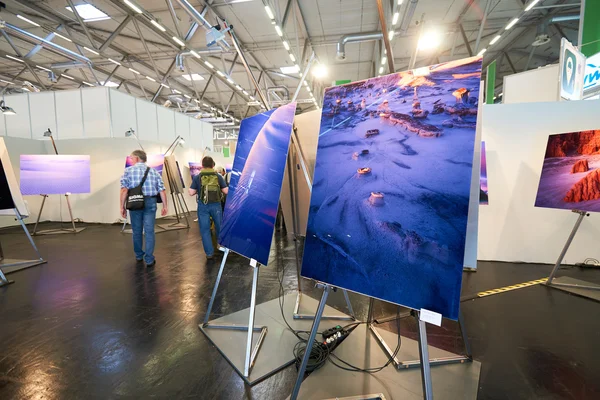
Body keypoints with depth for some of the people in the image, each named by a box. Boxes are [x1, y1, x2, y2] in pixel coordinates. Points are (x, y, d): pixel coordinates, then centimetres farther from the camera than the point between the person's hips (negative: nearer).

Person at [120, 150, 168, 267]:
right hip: (150, 202, 1)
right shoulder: (154, 171, 6)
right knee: (149, 231, 2)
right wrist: (165, 206, 8)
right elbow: (162, 190, 1)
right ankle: (149, 259, 2)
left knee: (137, 231, 14)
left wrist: (122, 206, -3)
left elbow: (124, 190, -9)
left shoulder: (128, 171, 0)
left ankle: (139, 256, 30)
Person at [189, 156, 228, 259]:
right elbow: (226, 191, -1)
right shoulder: (218, 176, 0)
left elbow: (191, 193, -3)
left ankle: (209, 253, 10)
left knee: (205, 230, 8)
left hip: (203, 206, -1)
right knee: (219, 227, 19)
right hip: (216, 205, 1)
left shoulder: (197, 177, -2)